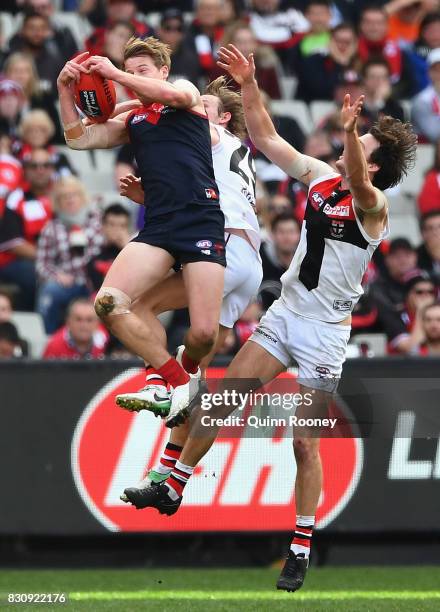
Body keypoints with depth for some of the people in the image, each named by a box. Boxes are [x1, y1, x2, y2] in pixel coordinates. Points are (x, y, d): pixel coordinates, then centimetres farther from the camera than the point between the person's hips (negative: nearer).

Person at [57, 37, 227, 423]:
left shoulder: (185, 88, 12)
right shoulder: (130, 120, 23)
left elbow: (175, 95, -13)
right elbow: (79, 139, 16)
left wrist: (113, 73, -7)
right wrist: (65, 91, 4)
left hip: (202, 220, -5)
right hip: (158, 227, 5)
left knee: (204, 334, -12)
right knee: (108, 303, -18)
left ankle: (188, 365, 28)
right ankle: (177, 380, -2)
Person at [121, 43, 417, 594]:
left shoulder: (372, 204, -16)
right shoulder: (320, 177, 4)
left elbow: (359, 185, -40)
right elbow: (266, 139, 11)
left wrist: (350, 131, -58)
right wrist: (248, 85, 0)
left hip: (325, 331, -6)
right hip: (285, 312, 6)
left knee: (305, 442, -3)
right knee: (220, 402, 4)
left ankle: (302, 550, 5)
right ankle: (173, 489, 17)